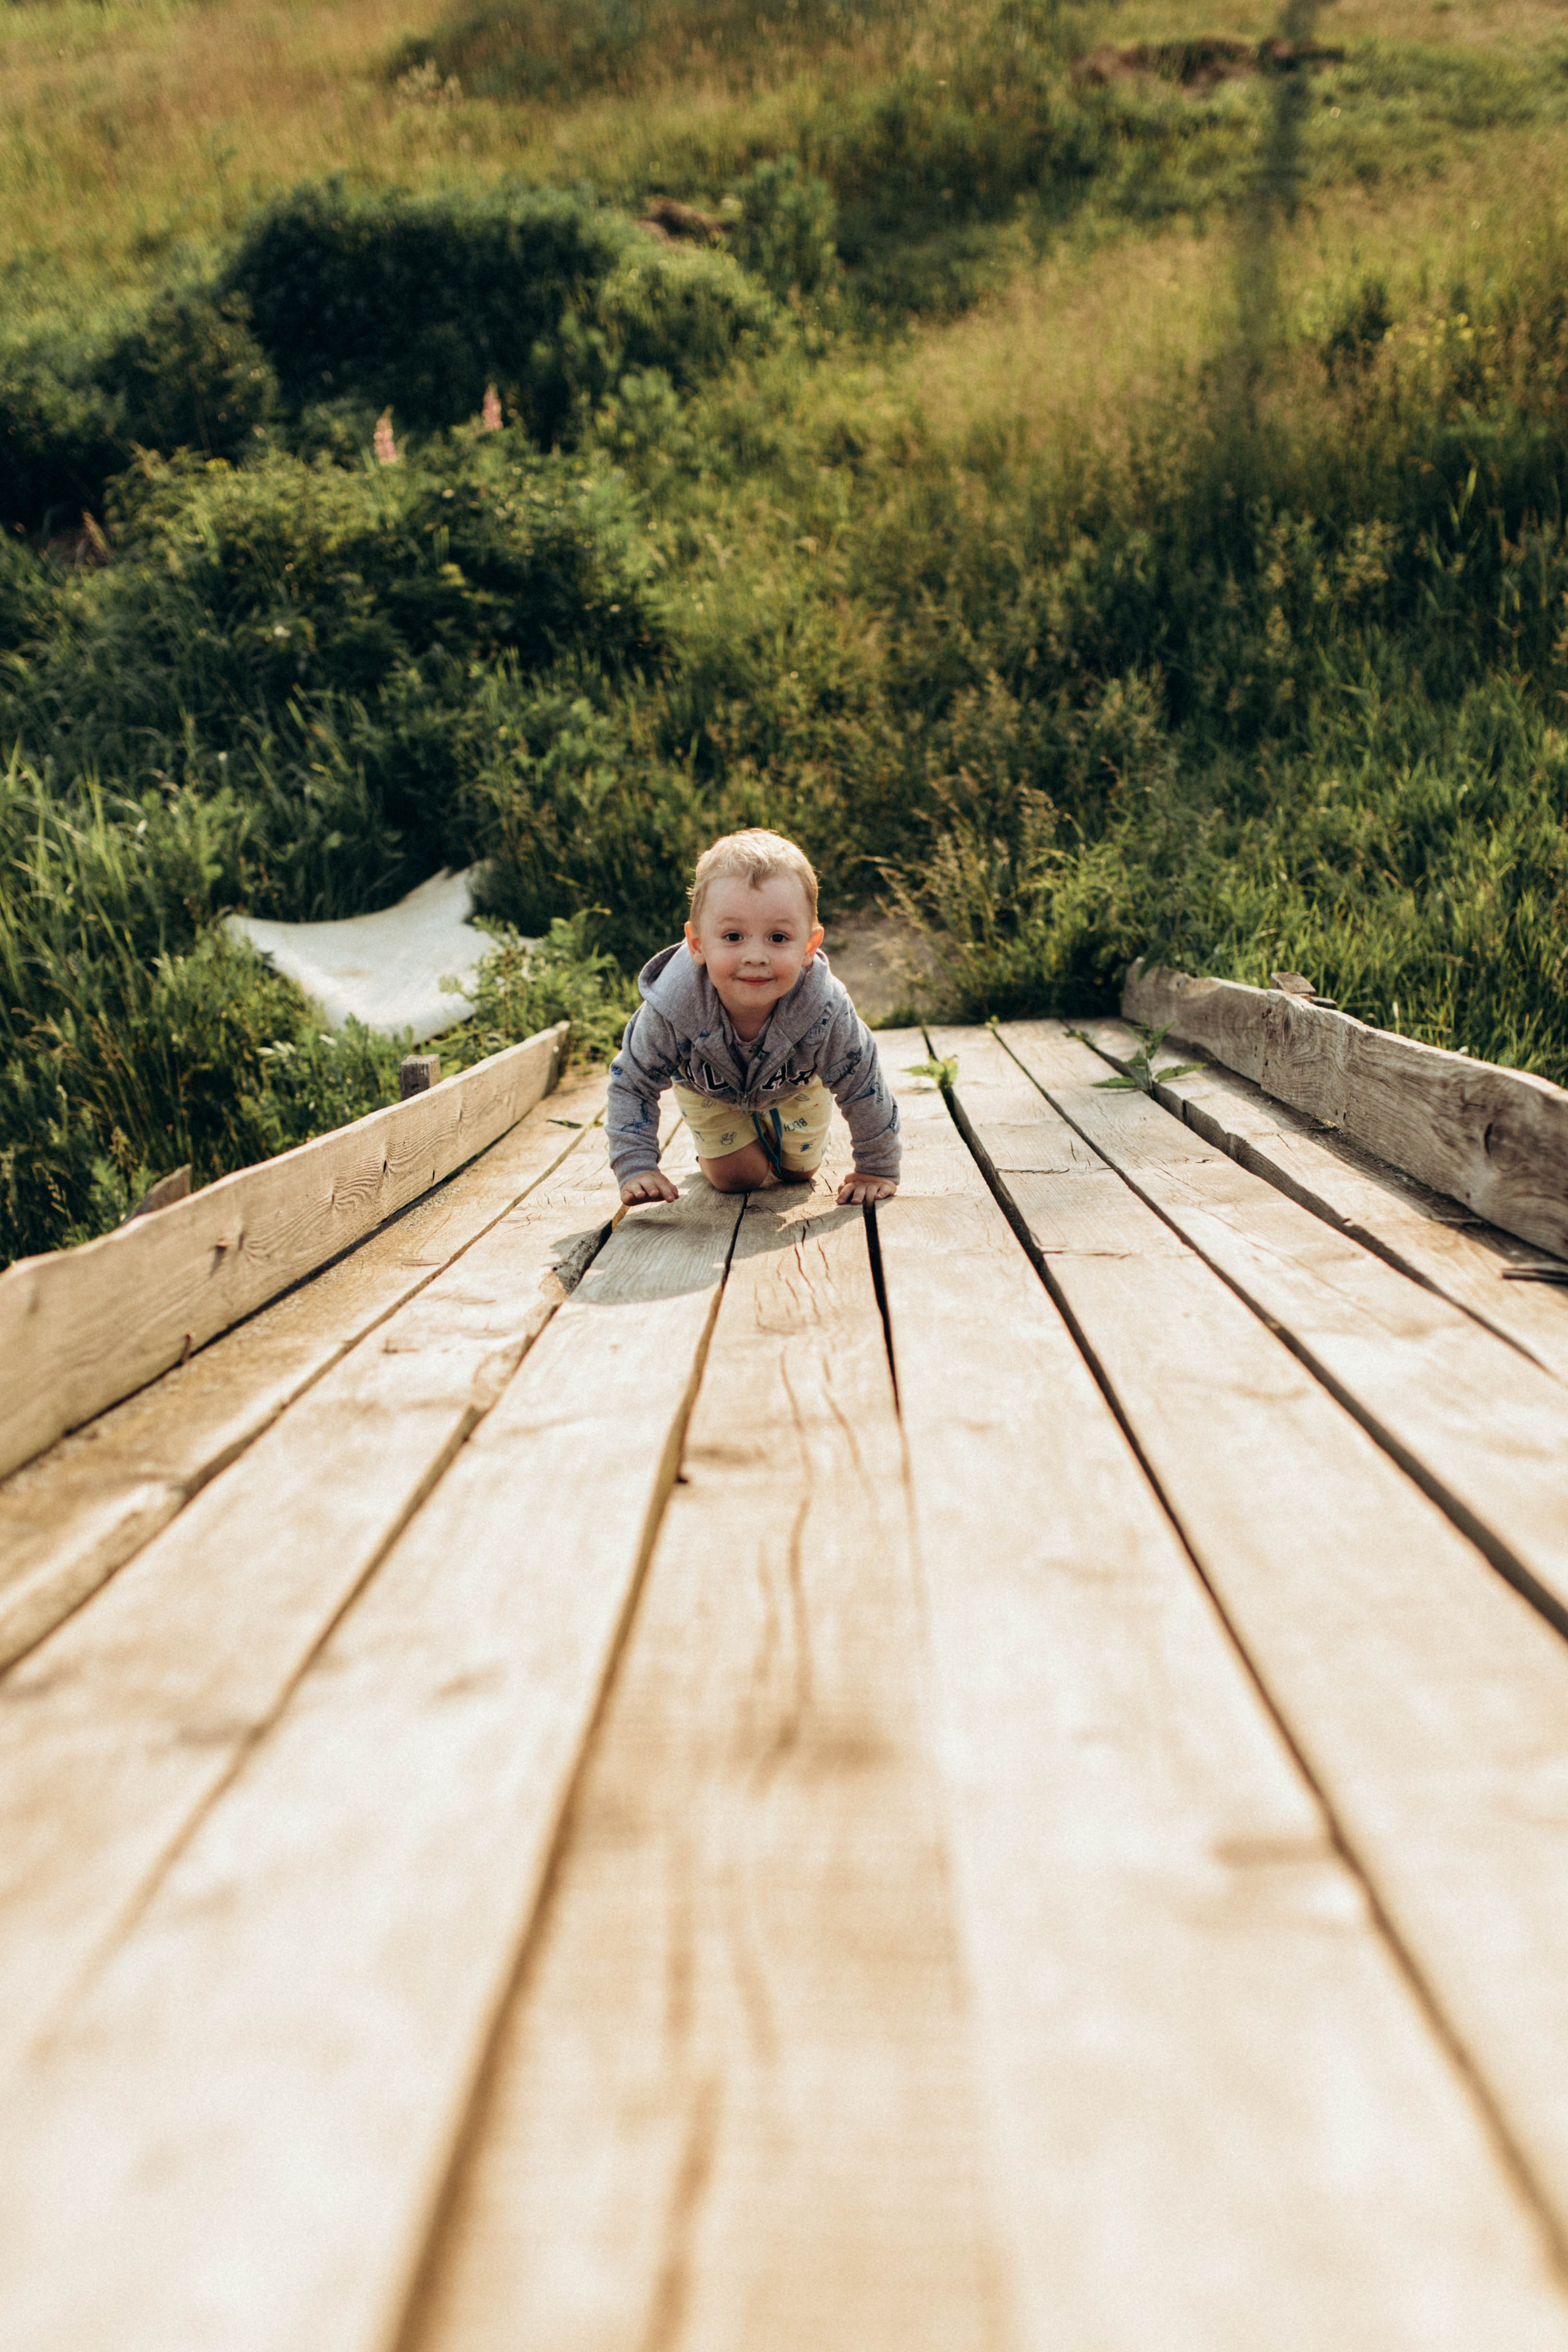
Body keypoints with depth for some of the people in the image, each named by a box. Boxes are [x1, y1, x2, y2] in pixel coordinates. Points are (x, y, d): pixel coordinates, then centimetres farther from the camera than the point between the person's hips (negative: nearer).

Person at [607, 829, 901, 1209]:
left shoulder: (825, 1012, -44)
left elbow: (863, 1090, -27)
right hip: (708, 1089, -1)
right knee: (736, 1179, 3)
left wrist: (878, 1170, -17)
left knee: (798, 1172, 17)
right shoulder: (671, 1009, -43)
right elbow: (631, 1085, -25)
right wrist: (636, 1169, -32)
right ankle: (713, 1155, 37)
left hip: (794, 1087, 1)